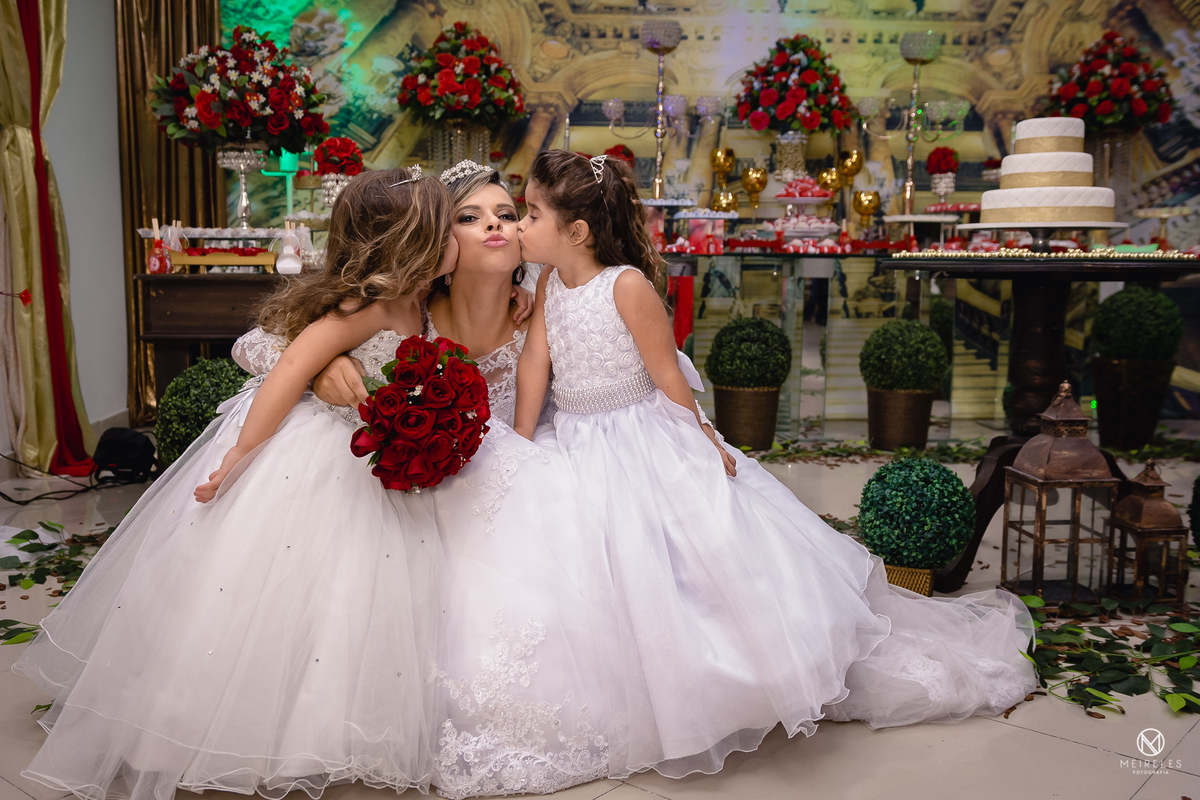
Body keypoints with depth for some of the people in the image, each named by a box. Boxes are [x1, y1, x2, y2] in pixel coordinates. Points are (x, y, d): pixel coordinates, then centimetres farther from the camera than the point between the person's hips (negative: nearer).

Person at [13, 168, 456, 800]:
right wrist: (241, 455, -25)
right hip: (293, 455, -8)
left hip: (361, 462, 9)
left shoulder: (411, 304, 3)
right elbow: (291, 369, -26)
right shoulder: (365, 307, -23)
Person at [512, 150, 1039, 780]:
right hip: (581, 454, 6)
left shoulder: (628, 284, -19)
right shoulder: (550, 283, -1)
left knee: (718, 555, -1)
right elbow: (534, 363, -1)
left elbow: (667, 374, -14)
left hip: (651, 442, -6)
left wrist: (703, 441, -5)